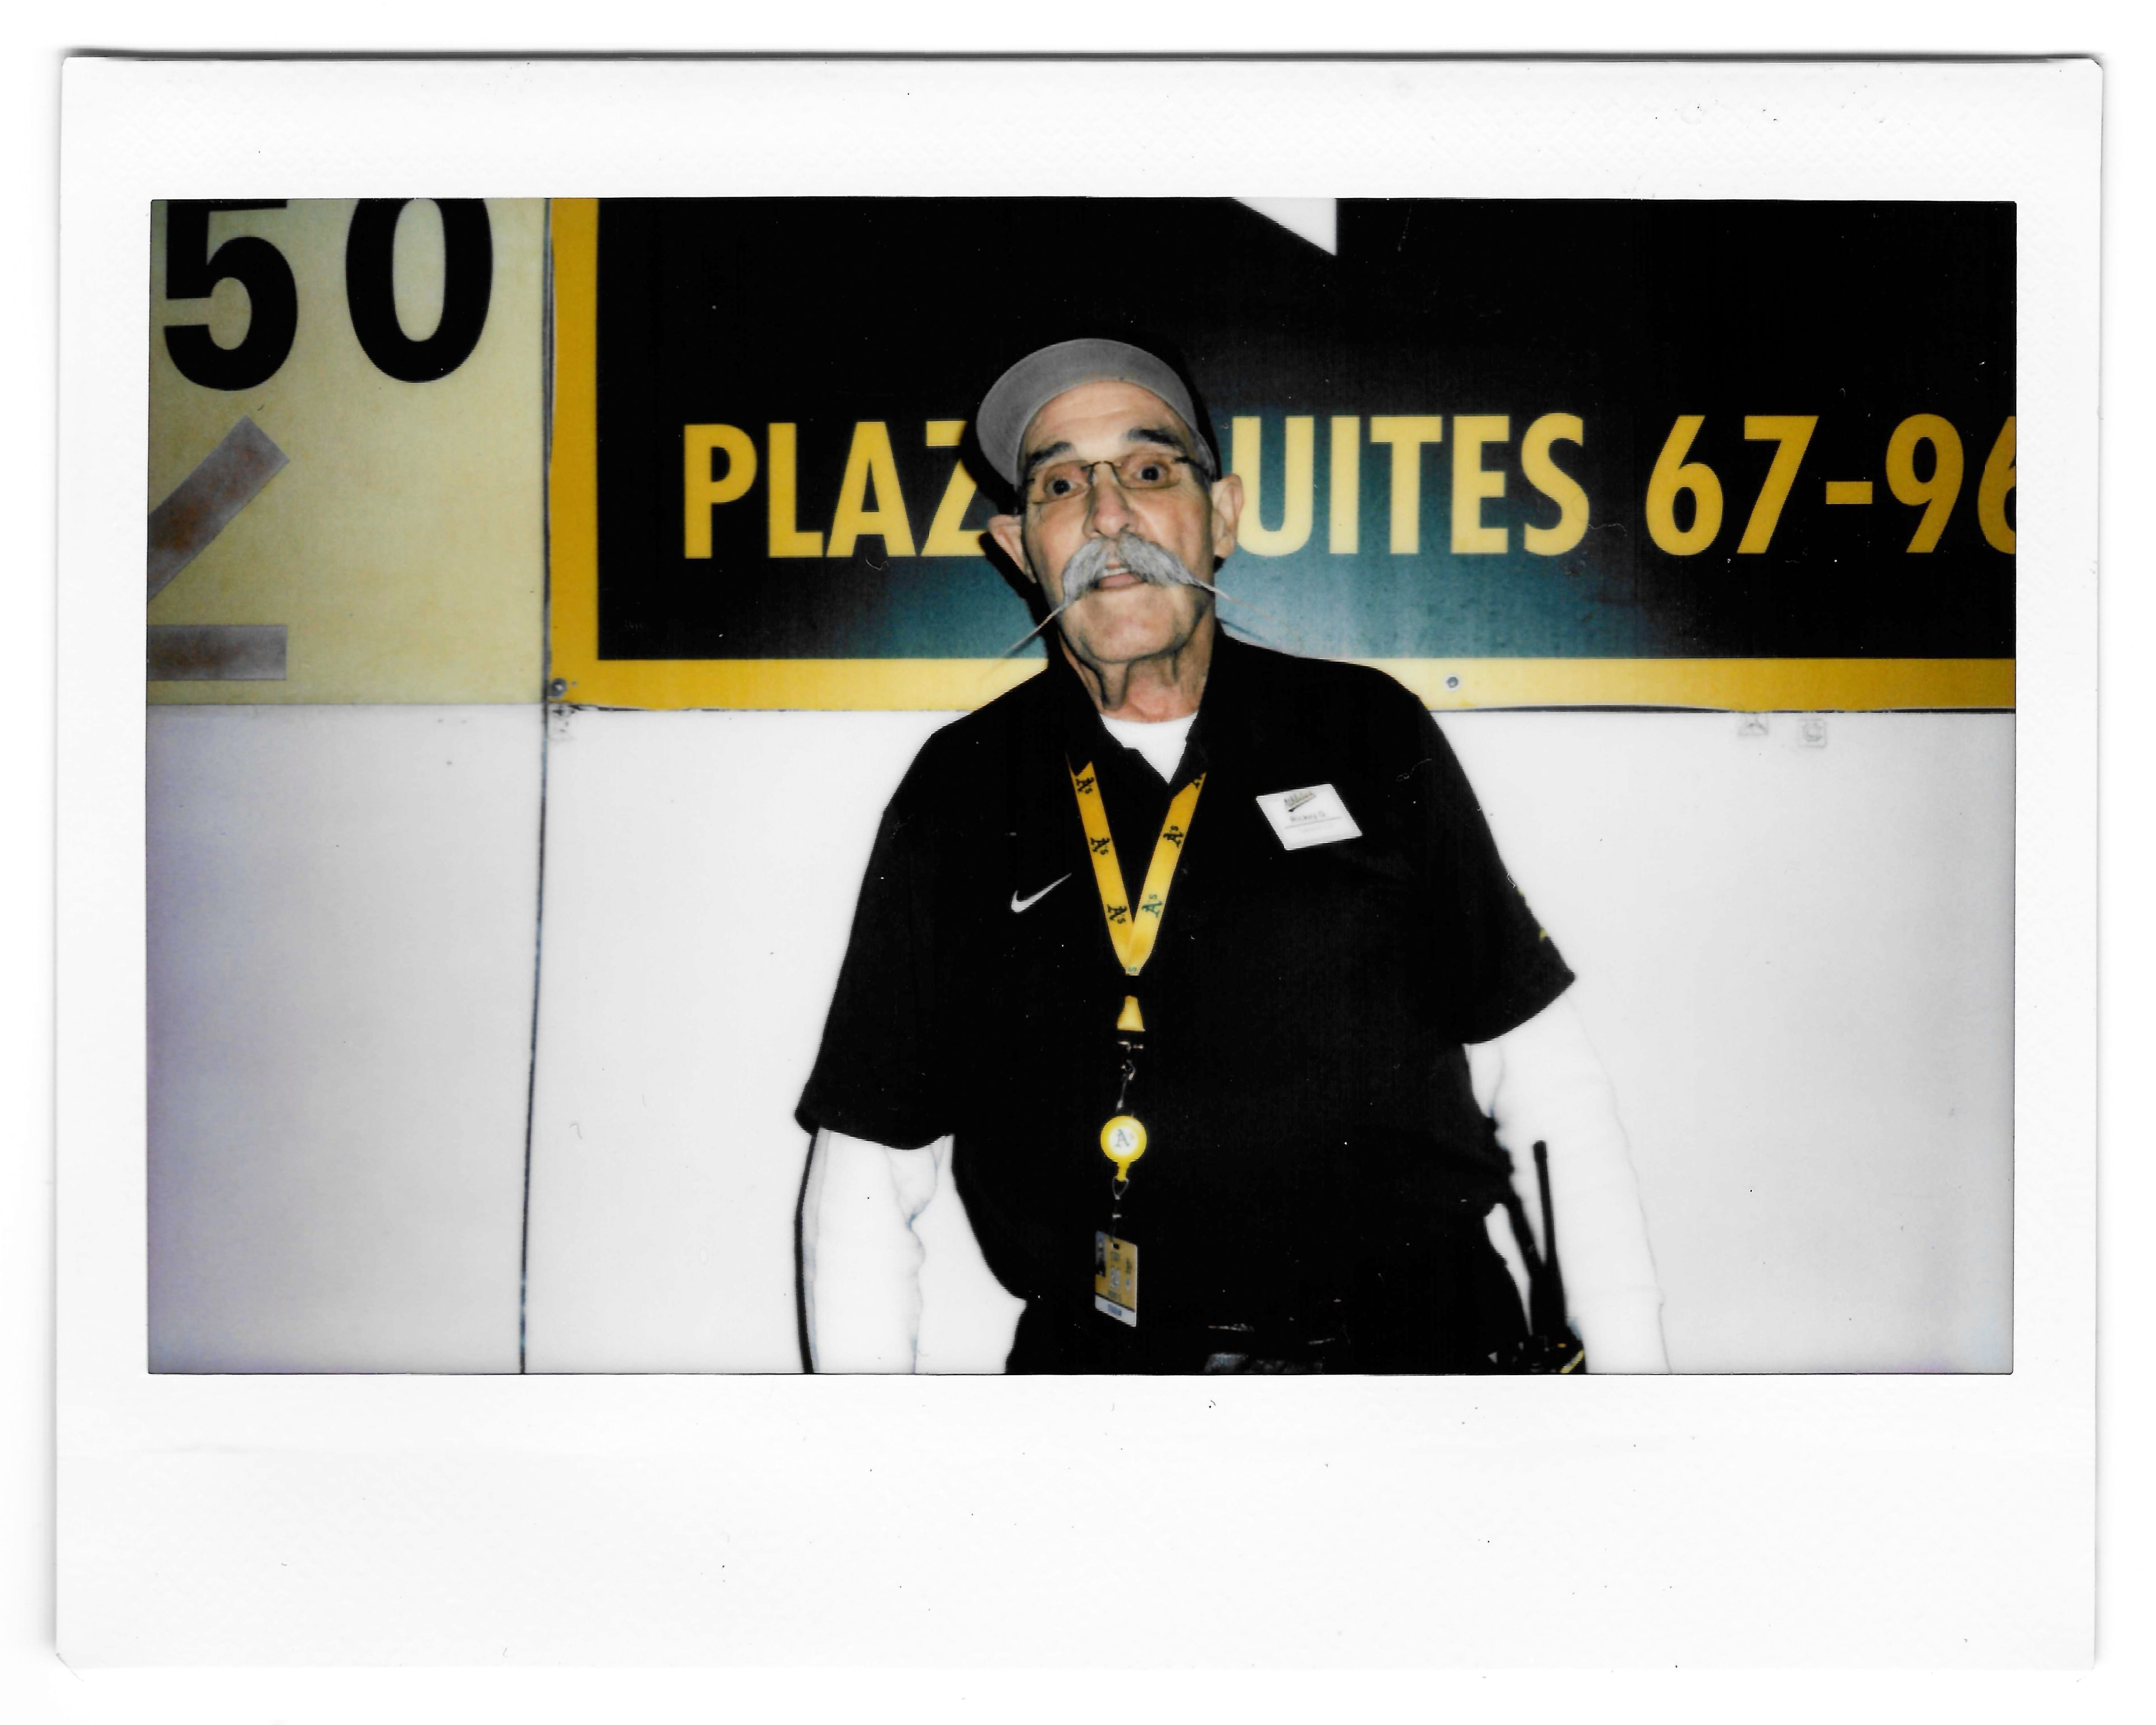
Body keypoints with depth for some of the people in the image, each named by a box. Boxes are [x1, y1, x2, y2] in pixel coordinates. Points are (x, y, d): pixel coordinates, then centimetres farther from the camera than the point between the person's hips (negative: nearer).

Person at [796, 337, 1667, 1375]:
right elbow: (867, 1167, 11)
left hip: (1420, 1357, 1)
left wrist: (1633, 1371, 5)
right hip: (1105, 1373, 0)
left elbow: (1546, 1075, 12)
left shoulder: (1372, 735, 10)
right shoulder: (958, 794, 10)